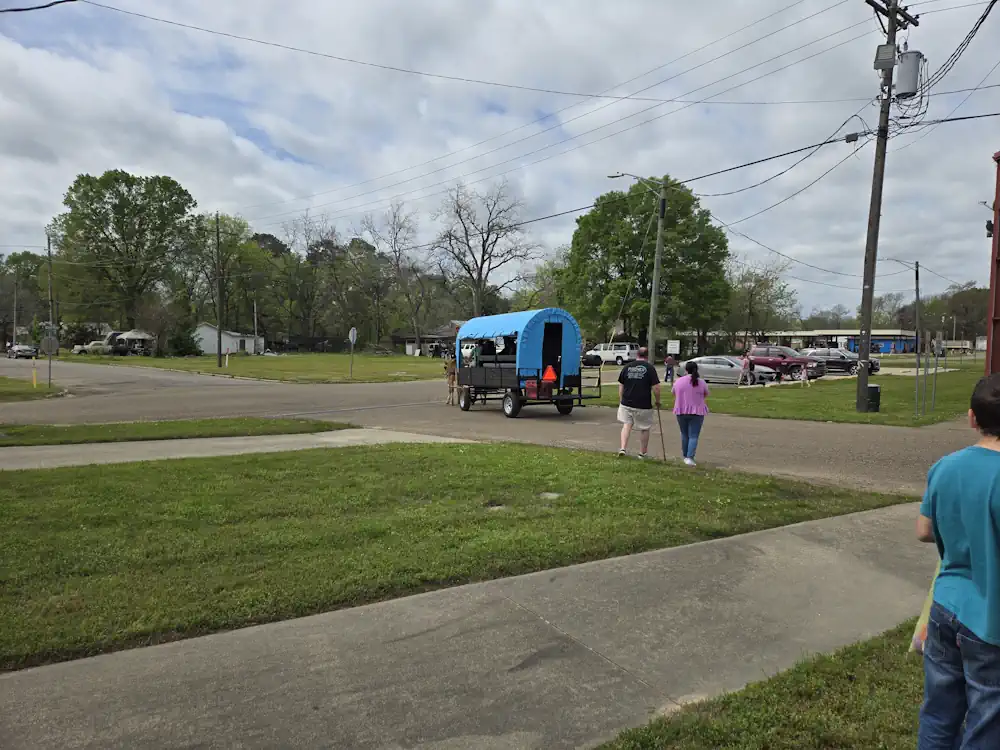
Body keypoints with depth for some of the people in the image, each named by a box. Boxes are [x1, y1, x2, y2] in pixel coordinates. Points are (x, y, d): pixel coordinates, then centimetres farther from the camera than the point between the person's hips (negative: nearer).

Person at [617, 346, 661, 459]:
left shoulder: (627, 367, 5)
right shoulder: (650, 368, -6)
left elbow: (621, 386, 9)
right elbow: (656, 388, -11)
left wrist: (621, 401, 18)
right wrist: (658, 401, 5)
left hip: (626, 403, 3)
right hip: (643, 405, -3)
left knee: (626, 425, 14)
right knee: (644, 428, 12)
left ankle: (623, 448, -1)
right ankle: (642, 453, 21)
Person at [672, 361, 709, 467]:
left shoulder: (678, 381, -1)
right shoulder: (701, 382, -4)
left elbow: (673, 393, 13)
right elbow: (706, 395, 10)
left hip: (681, 411, 2)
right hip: (697, 412, -2)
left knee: (684, 434, 16)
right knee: (693, 436, -1)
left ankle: (685, 456, 25)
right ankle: (690, 458, -12)